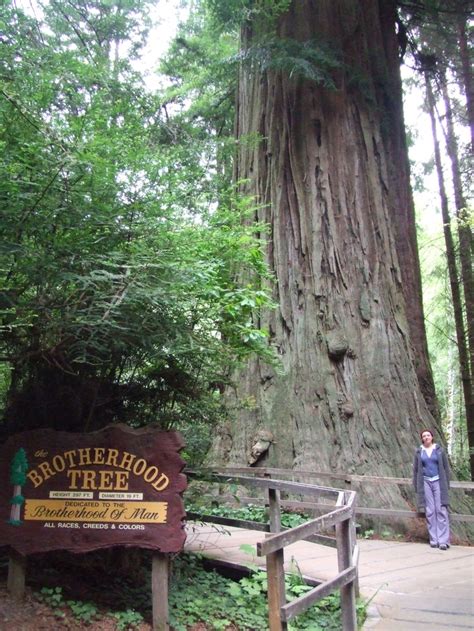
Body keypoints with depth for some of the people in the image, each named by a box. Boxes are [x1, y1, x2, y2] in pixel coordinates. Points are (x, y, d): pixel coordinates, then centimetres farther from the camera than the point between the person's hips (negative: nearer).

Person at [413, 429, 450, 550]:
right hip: (425, 483, 1)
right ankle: (434, 540, 6)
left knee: (441, 510, -6)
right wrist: (416, 486, 6)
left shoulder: (440, 450, 4)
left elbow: (446, 467, 7)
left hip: (438, 482, -1)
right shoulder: (419, 452, 6)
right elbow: (415, 469, 9)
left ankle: (443, 541, -5)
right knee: (430, 511, 0)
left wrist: (447, 484, 3)